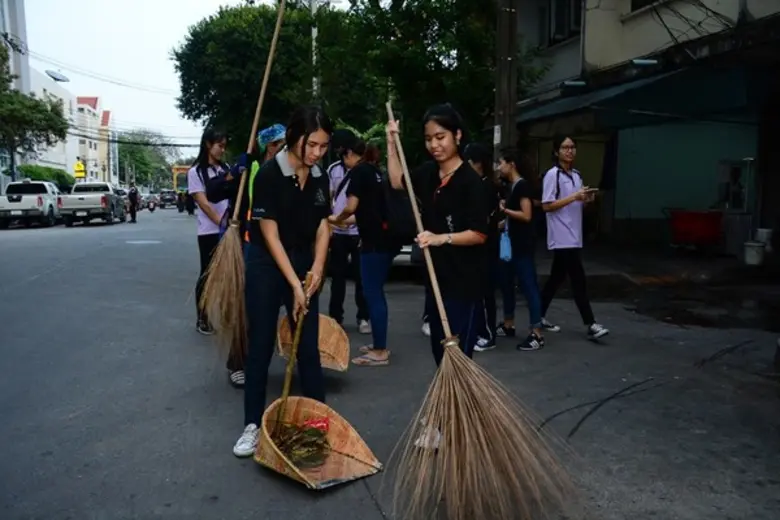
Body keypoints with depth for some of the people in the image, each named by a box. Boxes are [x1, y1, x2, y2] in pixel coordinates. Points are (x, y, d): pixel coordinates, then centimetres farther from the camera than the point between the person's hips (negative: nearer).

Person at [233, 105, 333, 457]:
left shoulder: (320, 178, 1)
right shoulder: (269, 174, -17)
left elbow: (323, 227, 4)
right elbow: (270, 235, -17)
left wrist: (317, 267, -12)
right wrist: (294, 284, -19)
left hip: (304, 265, 5)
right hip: (266, 265, -4)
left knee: (309, 347, 8)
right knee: (260, 347, 2)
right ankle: (253, 425, 15)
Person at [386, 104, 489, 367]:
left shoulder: (470, 180, -15)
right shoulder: (427, 173, 7)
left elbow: (480, 234, -16)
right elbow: (398, 181, 26)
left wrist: (441, 238, -27)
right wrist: (392, 143, 18)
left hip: (464, 281, -8)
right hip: (437, 277, 8)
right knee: (440, 352, 16)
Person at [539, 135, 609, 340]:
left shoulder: (577, 175, 15)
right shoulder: (552, 175, -10)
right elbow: (546, 206, -15)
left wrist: (586, 199, 0)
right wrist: (574, 197, -20)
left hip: (573, 236, 8)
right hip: (562, 237, -8)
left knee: (557, 278, 13)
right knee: (578, 280, -9)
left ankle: (539, 317, 23)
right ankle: (591, 325, -5)